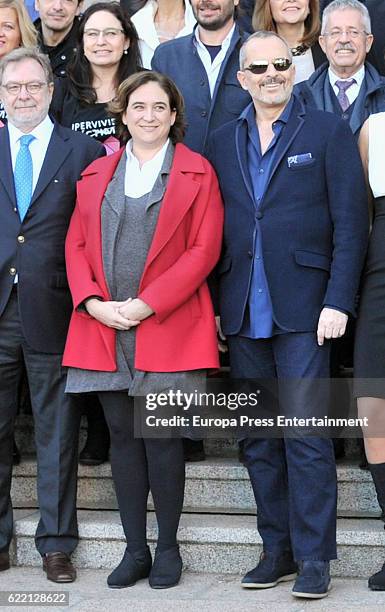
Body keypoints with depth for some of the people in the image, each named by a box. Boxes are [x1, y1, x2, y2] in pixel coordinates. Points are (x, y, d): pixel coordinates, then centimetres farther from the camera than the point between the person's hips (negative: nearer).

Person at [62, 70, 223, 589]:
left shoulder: (198, 173, 4)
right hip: (103, 329, 4)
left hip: (167, 328, -3)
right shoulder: (96, 175, 16)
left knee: (162, 439, -1)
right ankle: (135, 550, 15)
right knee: (123, 438, 6)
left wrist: (147, 304, -13)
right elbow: (76, 245, 11)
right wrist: (93, 303, -6)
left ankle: (168, 548, 13)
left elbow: (204, 250, -5)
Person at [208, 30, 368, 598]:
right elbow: (213, 231, 13)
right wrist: (215, 306, 5)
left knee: (306, 436, -6)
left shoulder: (327, 131, 2)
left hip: (301, 309, -4)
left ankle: (314, 557, 3)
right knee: (258, 441, 9)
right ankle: (278, 549, 19)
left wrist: (337, 301, -11)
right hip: (243, 315, 4)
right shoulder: (223, 141, 14)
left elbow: (351, 223, -3)